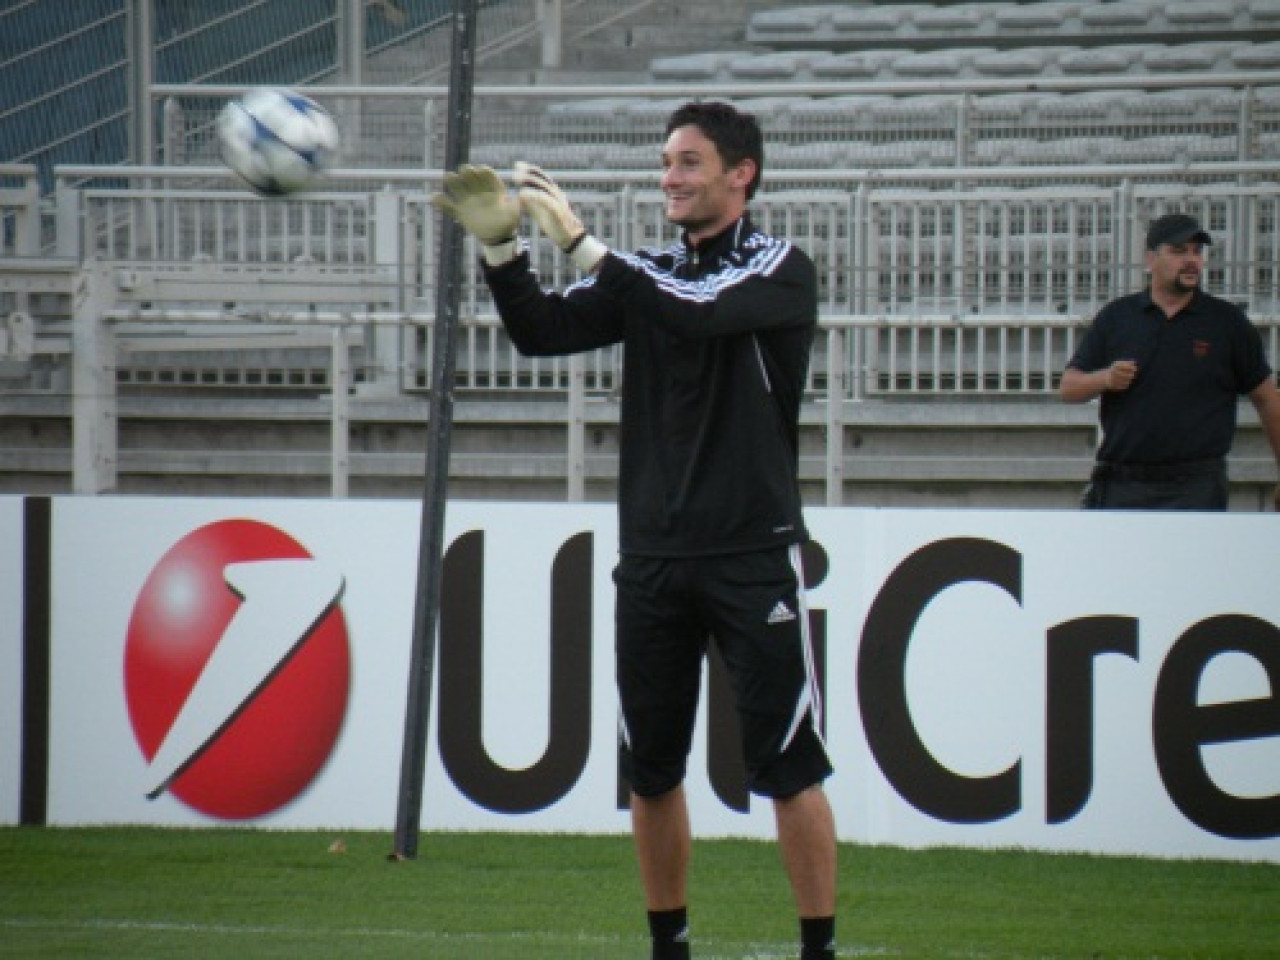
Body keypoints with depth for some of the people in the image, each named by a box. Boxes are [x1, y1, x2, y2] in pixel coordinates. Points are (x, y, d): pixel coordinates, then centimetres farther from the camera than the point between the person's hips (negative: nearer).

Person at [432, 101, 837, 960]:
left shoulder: (781, 270, -3)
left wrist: (580, 243, -23)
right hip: (653, 557, 5)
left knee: (789, 768, -5)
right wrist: (500, 247, -13)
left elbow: (698, 312, -22)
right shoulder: (649, 275, 13)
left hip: (753, 554, -5)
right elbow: (543, 331, 2)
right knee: (651, 769, 8)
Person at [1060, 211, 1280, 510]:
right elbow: (1068, 388, 11)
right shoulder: (1116, 317, 11)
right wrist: (1105, 379, -12)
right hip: (1121, 490, 3)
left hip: (1195, 492, -3)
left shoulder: (1227, 322, 6)